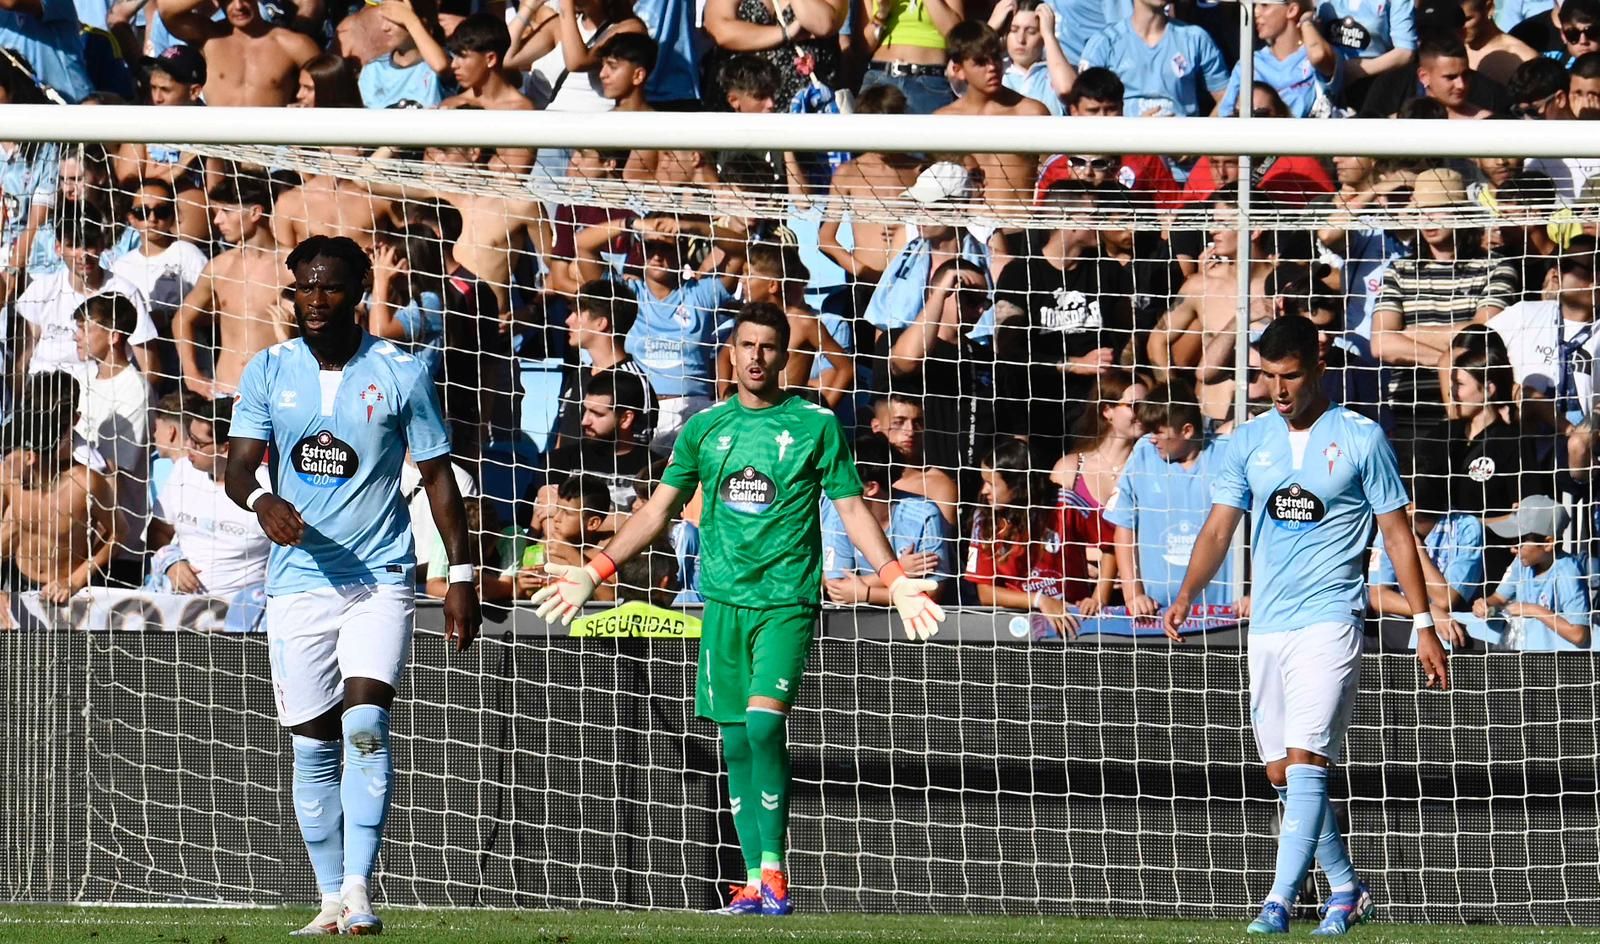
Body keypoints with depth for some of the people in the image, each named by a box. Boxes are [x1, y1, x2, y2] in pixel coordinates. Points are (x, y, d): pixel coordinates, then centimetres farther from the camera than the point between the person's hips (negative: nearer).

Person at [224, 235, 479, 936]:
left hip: (380, 577, -3)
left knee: (366, 726, -19)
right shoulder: (268, 372, 5)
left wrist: (461, 575, 1)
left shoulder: (400, 375, 0)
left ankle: (358, 893, -21)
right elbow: (238, 464, 0)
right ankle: (331, 900, 11)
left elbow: (438, 476, 5)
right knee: (313, 747, 4)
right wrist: (261, 501, -24)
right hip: (297, 582, 3)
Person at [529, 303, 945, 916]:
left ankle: (773, 869, -13)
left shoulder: (816, 425, 2)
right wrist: (595, 571, 11)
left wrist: (895, 579, -9)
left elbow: (851, 509, 3)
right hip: (723, 600, 4)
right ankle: (755, 882, 7)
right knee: (734, 742, 2)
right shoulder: (704, 427, 10)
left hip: (787, 599, -4)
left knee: (763, 720, -20)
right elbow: (659, 508, 16)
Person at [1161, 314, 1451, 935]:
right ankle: (1346, 890, 23)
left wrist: (1424, 624, 0)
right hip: (1267, 626, 5)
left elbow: (1397, 532, 2)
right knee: (1282, 775, 9)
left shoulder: (1361, 438, -2)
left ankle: (1280, 901, -21)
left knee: (1304, 760, -17)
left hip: (1330, 621, -5)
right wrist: (1187, 595, -13)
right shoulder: (1250, 441, 9)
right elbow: (1220, 527, 5)